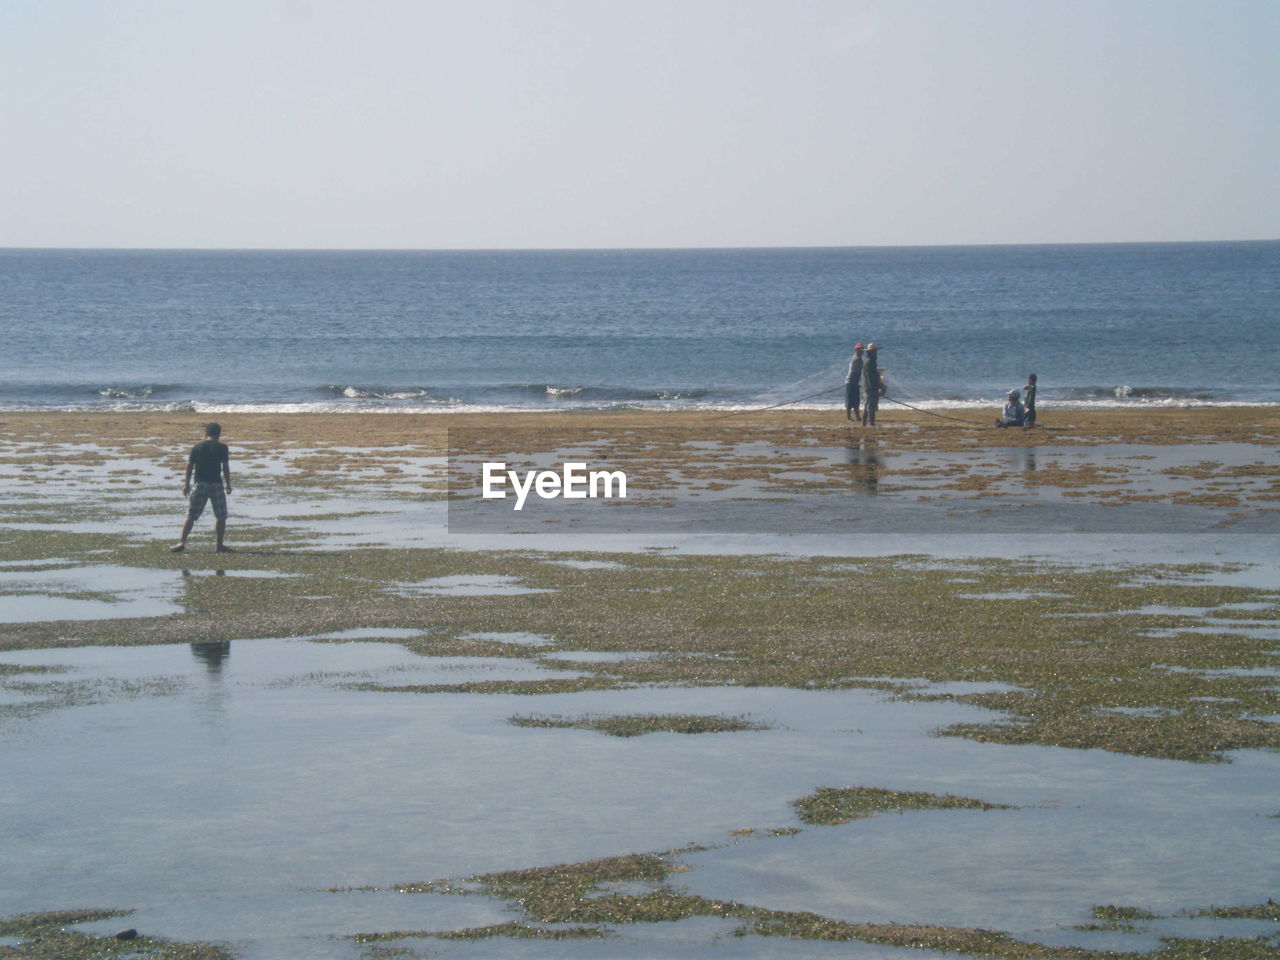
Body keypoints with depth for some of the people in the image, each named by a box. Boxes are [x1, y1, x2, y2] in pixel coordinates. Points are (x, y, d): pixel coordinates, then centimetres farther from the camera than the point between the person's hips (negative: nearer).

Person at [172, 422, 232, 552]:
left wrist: (187, 483, 12)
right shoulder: (221, 447, -3)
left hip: (200, 484, 2)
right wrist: (228, 484, 3)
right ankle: (220, 545, 6)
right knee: (221, 517, 8)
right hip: (216, 484, -2)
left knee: (191, 516, 5)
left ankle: (182, 543, 0)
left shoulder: (197, 447, 4)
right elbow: (225, 467, -5)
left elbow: (189, 466, 5)